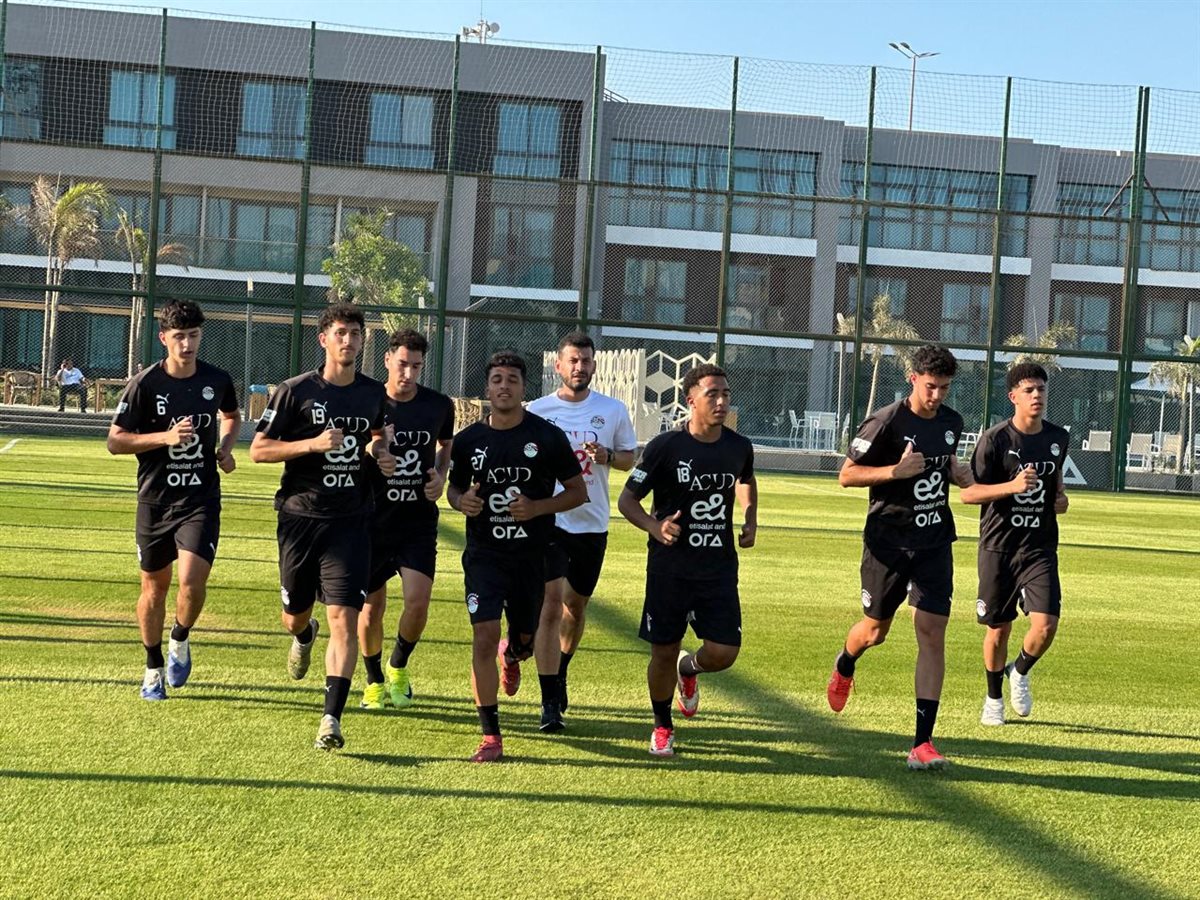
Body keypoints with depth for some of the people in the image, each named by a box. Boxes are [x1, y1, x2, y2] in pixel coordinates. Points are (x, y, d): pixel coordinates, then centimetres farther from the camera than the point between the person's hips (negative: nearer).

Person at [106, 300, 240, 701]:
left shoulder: (217, 380, 1)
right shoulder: (145, 383, -8)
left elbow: (232, 415, 24)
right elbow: (115, 440, -6)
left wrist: (225, 446, 4)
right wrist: (165, 436, -19)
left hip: (201, 499, 0)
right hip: (155, 500, 0)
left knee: (193, 582, -16)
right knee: (154, 587, 10)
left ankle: (180, 641, 15)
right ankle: (154, 669, 29)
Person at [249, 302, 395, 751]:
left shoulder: (374, 393, 7)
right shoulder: (296, 391, -5)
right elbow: (258, 449, -6)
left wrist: (380, 452, 5)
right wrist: (313, 444, -19)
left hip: (350, 522, 1)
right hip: (300, 517, -1)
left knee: (344, 620, -12)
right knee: (294, 616, 14)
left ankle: (332, 718, -13)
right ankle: (304, 636, 52)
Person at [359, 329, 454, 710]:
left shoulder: (439, 405, 1)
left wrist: (441, 476, 2)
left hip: (419, 522, 1)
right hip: (374, 521, -1)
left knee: (418, 602, -14)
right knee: (371, 609, 5)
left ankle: (398, 668, 15)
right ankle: (374, 682, 29)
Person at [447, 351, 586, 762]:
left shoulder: (548, 436, -5)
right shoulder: (468, 440, 1)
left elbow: (578, 492, 1)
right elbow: (454, 486, 17)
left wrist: (537, 507, -16)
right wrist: (462, 501, -8)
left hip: (532, 554, 0)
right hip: (484, 554, 0)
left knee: (525, 637, 13)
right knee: (484, 638, -13)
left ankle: (513, 654, 55)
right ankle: (491, 735, -6)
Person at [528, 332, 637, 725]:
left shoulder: (613, 410, 3)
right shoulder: (538, 410, -1)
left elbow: (629, 457, 10)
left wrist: (607, 456, -11)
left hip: (592, 523, 3)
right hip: (549, 519, -3)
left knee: (577, 605, 15)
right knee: (551, 603, -12)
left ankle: (560, 671, 41)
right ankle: (550, 701, -11)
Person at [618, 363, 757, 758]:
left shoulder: (739, 447, 2)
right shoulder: (665, 446, -10)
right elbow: (627, 499, -4)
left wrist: (750, 521, 9)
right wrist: (655, 526, -23)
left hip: (719, 566, 3)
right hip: (670, 566, -3)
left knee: (723, 653, -7)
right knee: (663, 652, 3)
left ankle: (688, 668, 30)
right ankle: (662, 726, 28)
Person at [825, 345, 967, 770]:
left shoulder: (951, 422, 6)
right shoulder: (886, 421, -13)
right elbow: (846, 475, -11)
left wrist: (959, 475, 4)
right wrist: (896, 470, -25)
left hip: (935, 542, 4)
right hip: (888, 540, -4)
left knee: (932, 633, -8)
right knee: (875, 630, 10)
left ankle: (923, 742, -7)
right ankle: (843, 668, 49)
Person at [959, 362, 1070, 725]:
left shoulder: (1059, 438, 5)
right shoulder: (995, 439, -10)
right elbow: (967, 493, -13)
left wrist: (1060, 497, 5)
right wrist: (1012, 486, -26)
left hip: (1041, 547, 3)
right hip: (998, 547, -3)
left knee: (1046, 624, -13)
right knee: (999, 628, 7)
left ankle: (1020, 672, 19)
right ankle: (994, 698, 30)